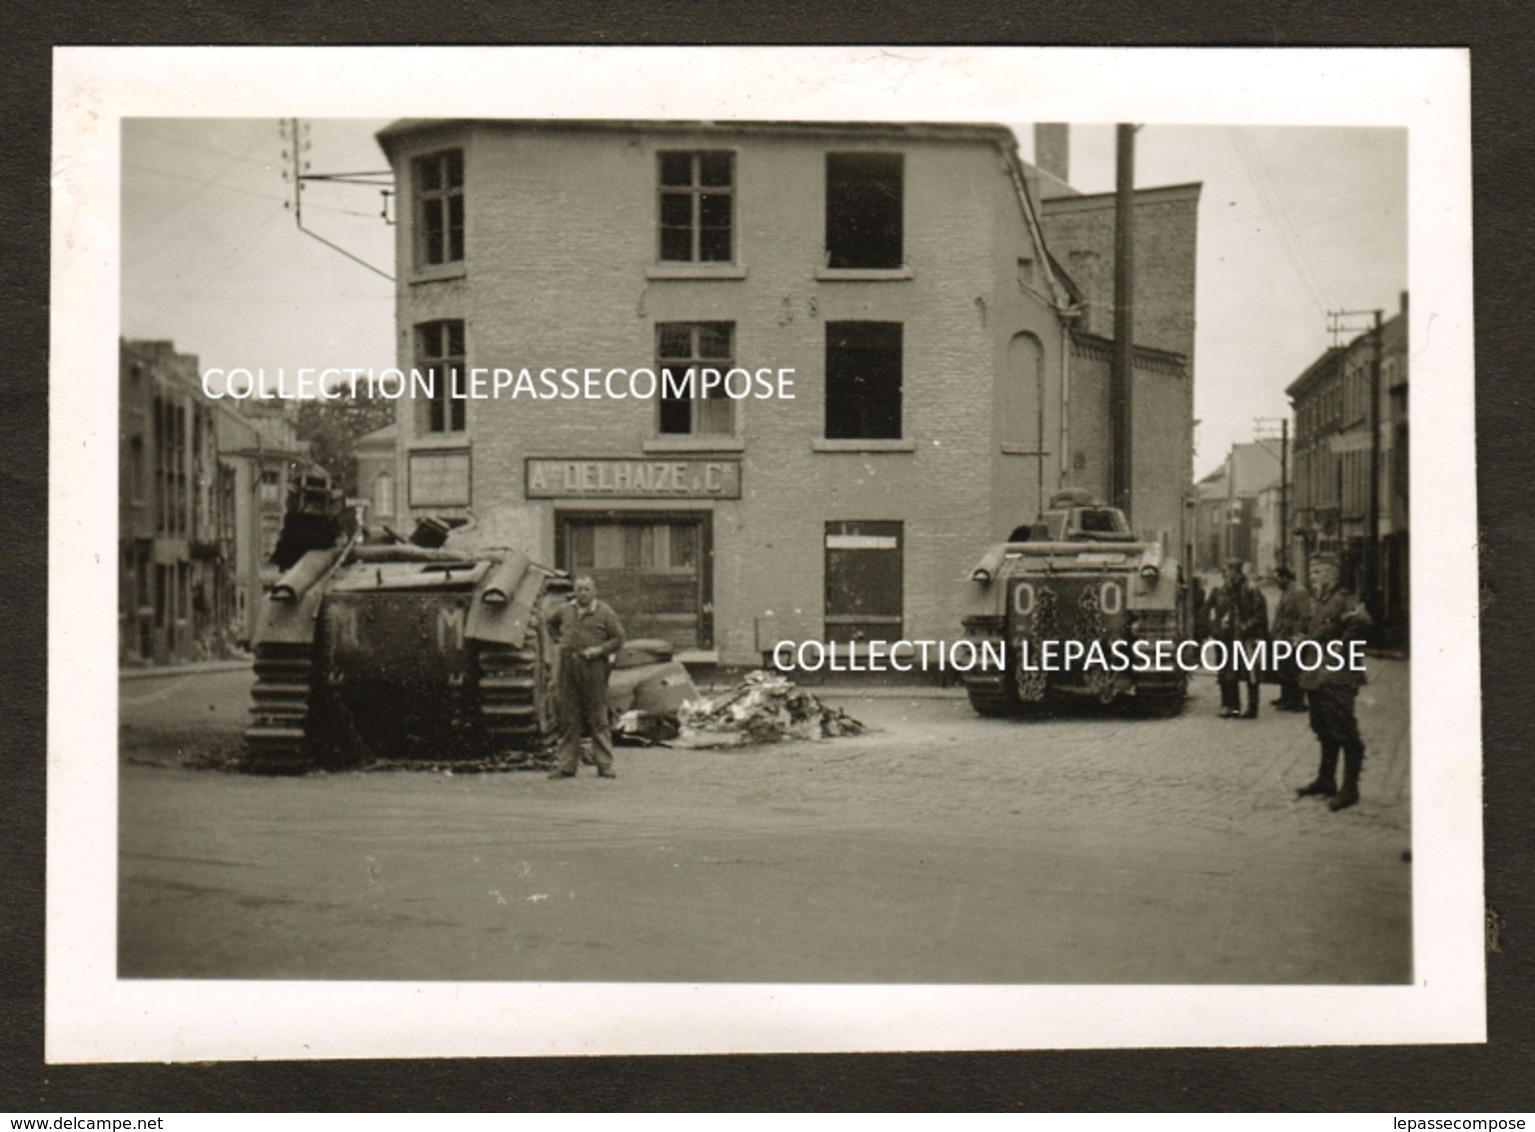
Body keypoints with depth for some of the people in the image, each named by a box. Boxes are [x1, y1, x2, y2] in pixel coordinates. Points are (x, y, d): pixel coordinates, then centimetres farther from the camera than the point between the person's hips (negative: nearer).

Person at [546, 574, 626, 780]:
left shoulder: (605, 612, -1)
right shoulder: (565, 610, 11)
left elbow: (618, 638, 0)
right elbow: (551, 623, 31)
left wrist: (600, 650, -13)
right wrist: (559, 639, 15)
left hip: (594, 668, -4)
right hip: (568, 668, 4)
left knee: (598, 718, -1)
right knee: (568, 718, 5)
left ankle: (605, 765, 4)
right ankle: (565, 765, 10)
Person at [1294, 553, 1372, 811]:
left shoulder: (1343, 600, -13)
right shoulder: (1316, 601, 16)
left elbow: (1362, 621, -30)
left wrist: (1341, 645, -24)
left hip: (1336, 676, -9)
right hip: (1316, 676, 9)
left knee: (1343, 731, -6)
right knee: (1323, 730, 17)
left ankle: (1350, 789, -3)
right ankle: (1325, 780, 28)